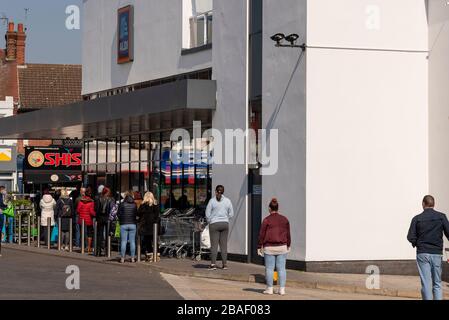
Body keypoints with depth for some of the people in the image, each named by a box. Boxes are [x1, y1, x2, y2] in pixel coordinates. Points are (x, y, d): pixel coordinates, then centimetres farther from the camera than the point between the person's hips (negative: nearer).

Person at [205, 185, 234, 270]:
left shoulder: (212, 201, -8)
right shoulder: (228, 201, 1)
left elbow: (207, 214, -5)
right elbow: (231, 214, 7)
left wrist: (210, 222, 11)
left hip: (214, 224, -3)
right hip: (225, 224, 3)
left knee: (214, 244, -1)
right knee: (224, 244, 6)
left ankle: (213, 264, -5)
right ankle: (225, 264, 7)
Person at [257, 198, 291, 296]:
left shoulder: (267, 220, -7)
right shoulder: (284, 219, 4)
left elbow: (262, 234, -5)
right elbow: (288, 234, 10)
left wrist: (259, 247, 2)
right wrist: (288, 245, 21)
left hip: (269, 247, -3)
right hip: (282, 247, 3)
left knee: (269, 268, 3)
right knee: (281, 268, 5)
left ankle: (269, 289, 5)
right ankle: (282, 289, 3)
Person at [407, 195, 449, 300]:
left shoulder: (417, 219, -1)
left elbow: (411, 237, -4)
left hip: (422, 253, -1)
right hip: (437, 253, 1)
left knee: (426, 283, 0)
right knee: (437, 283, 9)